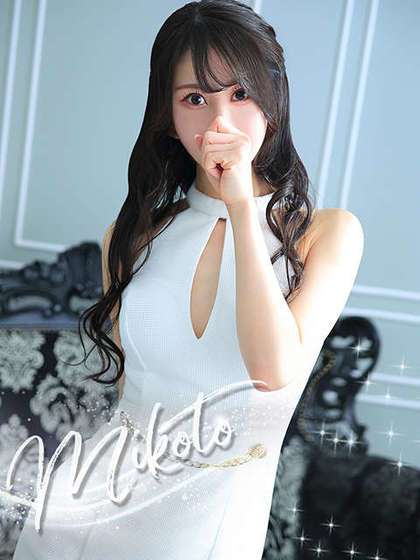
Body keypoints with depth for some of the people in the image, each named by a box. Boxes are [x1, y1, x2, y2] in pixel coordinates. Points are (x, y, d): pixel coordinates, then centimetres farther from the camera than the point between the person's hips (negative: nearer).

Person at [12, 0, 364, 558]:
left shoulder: (327, 231, -8)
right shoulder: (134, 235, 1)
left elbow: (274, 371, -23)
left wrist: (242, 207, -19)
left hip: (218, 514, -2)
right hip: (101, 497, 2)